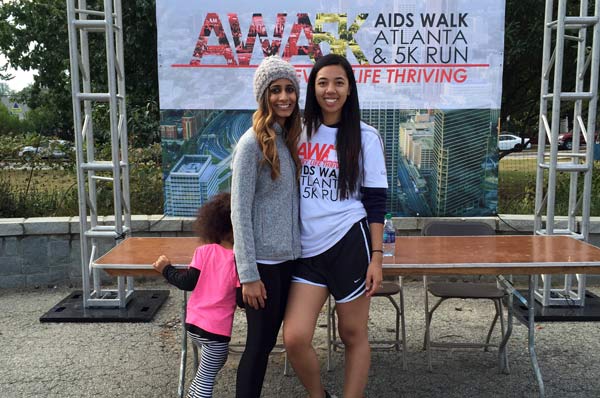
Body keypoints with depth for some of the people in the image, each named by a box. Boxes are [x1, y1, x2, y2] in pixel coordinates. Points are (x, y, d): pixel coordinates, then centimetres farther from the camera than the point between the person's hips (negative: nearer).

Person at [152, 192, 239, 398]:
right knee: (206, 377, 7)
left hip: (193, 323, 5)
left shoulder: (203, 251, -3)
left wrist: (166, 269, 10)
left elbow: (187, 283, -4)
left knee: (216, 360, 31)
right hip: (216, 329, -5)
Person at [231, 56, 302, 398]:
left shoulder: (289, 138, 9)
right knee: (259, 343, 4)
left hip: (287, 257, 7)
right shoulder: (253, 143, -13)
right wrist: (248, 274, -17)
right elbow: (240, 211, -16)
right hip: (263, 261, -7)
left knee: (268, 340, 18)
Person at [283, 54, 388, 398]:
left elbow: (376, 201, -2)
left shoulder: (365, 137, -1)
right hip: (308, 248, 3)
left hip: (349, 243, -2)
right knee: (294, 338, -4)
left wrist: (376, 257, -8)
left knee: (354, 335, 10)